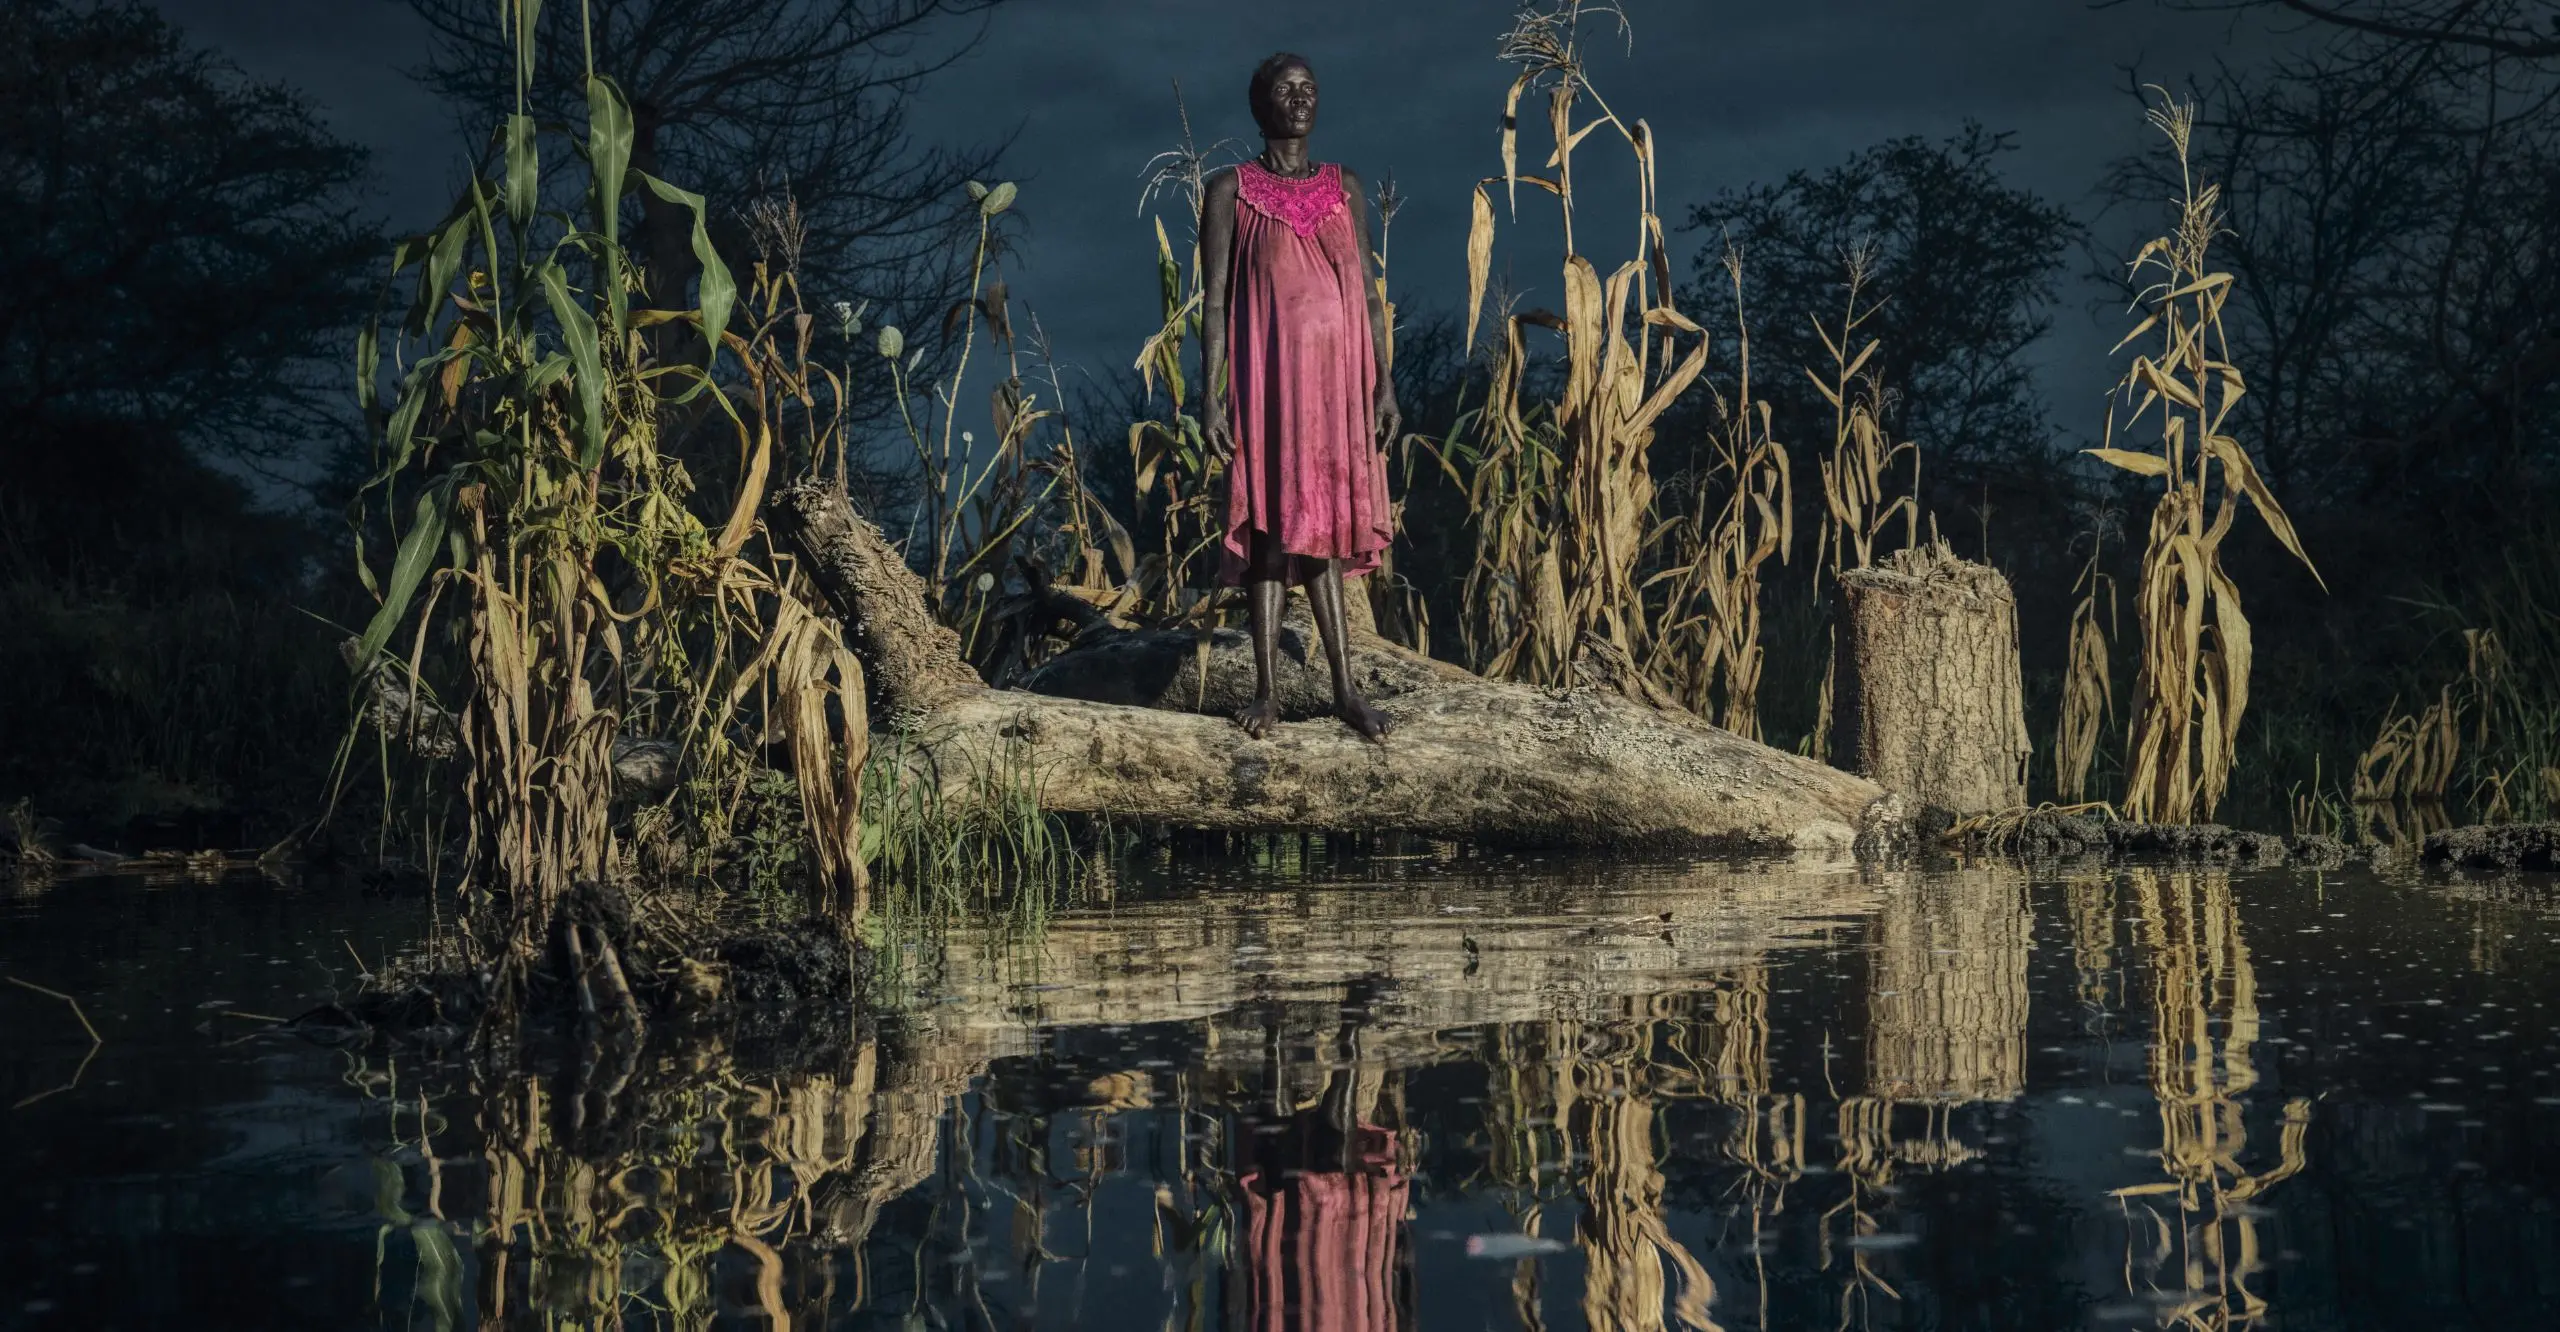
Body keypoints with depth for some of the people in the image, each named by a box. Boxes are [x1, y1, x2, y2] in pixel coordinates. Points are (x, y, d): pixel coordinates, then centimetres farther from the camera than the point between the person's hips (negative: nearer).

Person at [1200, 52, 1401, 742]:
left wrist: (1383, 385, 3)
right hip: (1268, 380, -3)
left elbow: (1367, 294, 10)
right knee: (1270, 526, -3)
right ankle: (1266, 691, 2)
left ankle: (1346, 690, 8)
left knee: (1323, 525, 6)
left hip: (1339, 380, 3)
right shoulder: (1230, 191, 1)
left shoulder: (1345, 187, 10)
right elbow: (1214, 300, -1)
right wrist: (1211, 396, -9)